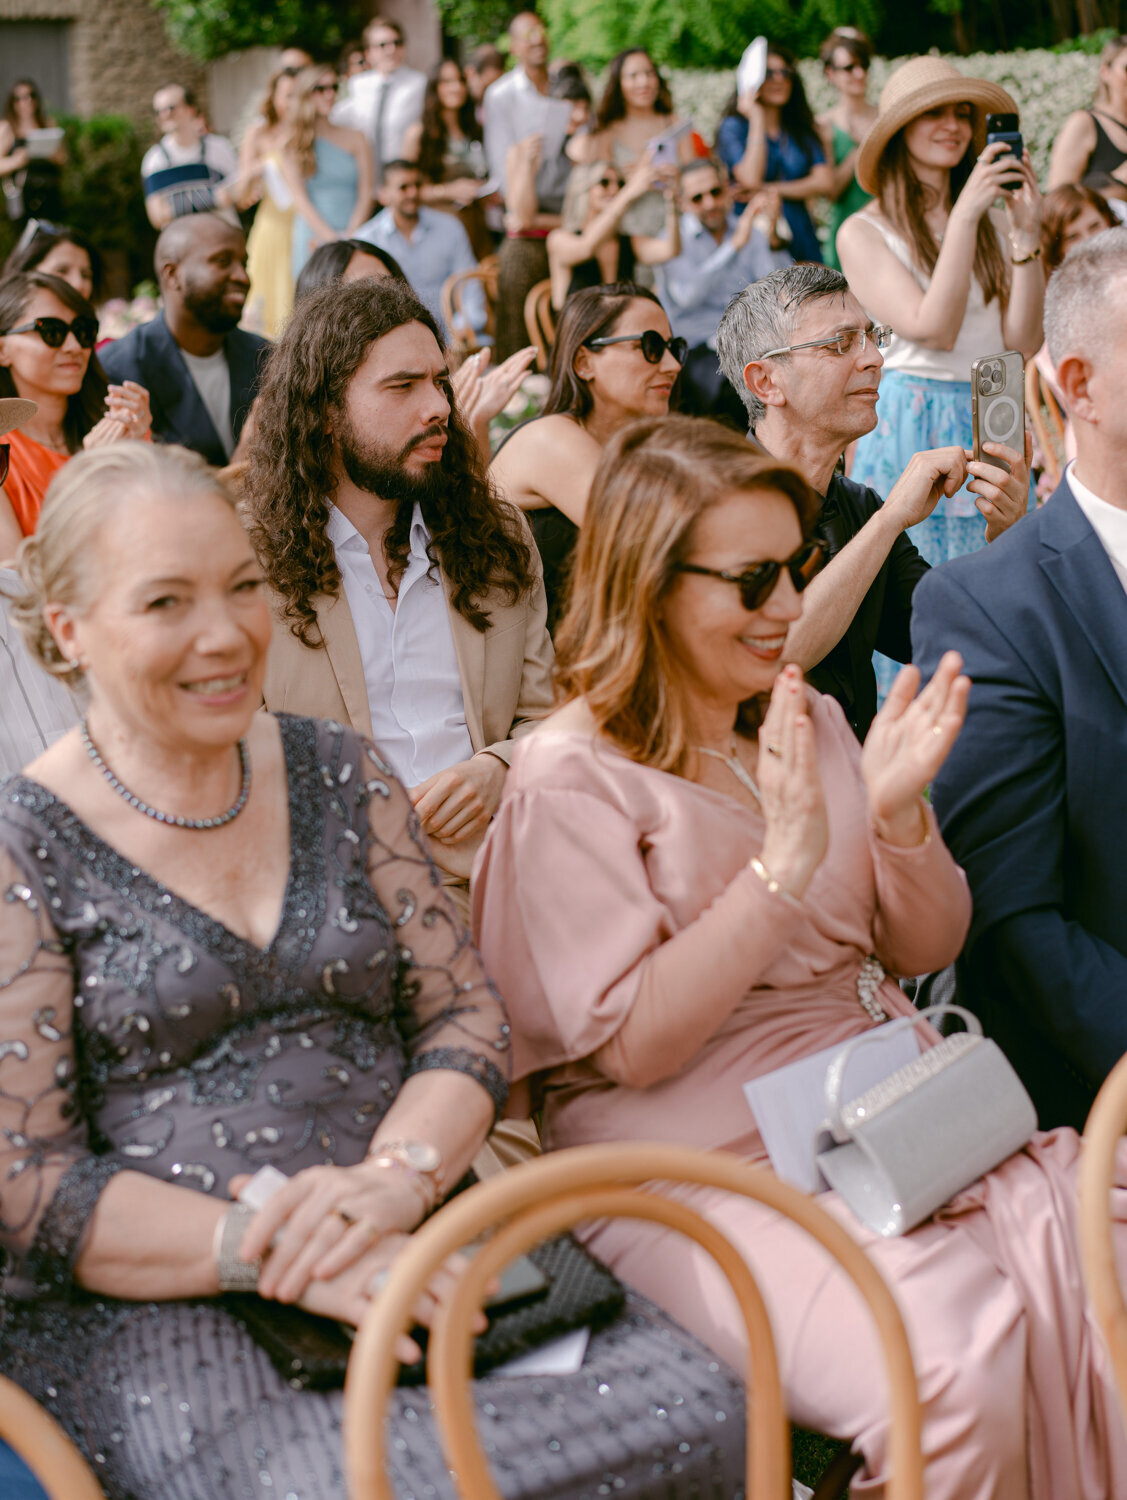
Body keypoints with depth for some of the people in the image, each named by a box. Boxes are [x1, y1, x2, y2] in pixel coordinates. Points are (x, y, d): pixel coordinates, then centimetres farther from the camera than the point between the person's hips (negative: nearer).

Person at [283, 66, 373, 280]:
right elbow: (300, 200, 0)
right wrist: (331, 238, -11)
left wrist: (350, 236, -7)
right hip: (313, 238, -1)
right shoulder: (293, 147, 7)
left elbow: (366, 195, 7)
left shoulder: (355, 138, 13)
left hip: (354, 236, 1)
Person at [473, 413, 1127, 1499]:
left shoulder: (811, 722, 14)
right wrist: (785, 862, -20)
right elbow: (632, 1044, -13)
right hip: (703, 1157, -6)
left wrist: (897, 813, -5)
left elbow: (924, 950, 15)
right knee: (955, 1367, -29)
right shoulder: (570, 775, -6)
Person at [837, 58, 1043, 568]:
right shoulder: (863, 233, -4)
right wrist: (964, 216, -16)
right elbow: (933, 329, -15)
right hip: (912, 426, -4)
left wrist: (1027, 233, -7)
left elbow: (1023, 342, 0)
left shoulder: (993, 223, 8)